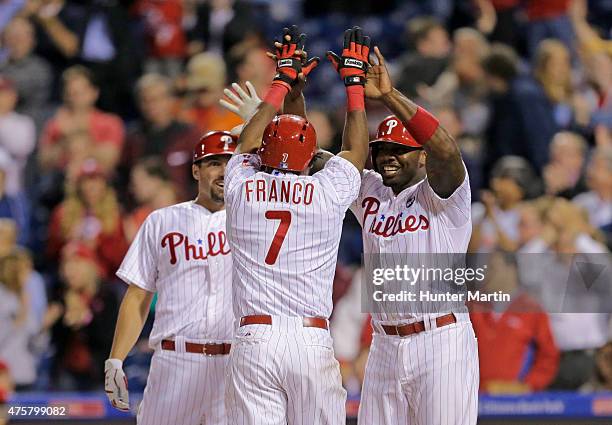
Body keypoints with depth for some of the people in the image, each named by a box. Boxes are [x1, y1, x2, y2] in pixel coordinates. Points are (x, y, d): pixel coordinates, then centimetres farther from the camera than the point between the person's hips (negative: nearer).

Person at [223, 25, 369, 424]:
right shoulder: (327, 192, 3)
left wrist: (285, 81, 39)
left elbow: (249, 140, 28)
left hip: (253, 342, 1)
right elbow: (357, 150, 22)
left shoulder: (242, 187, 6)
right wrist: (354, 82, 34)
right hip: (312, 342, -1)